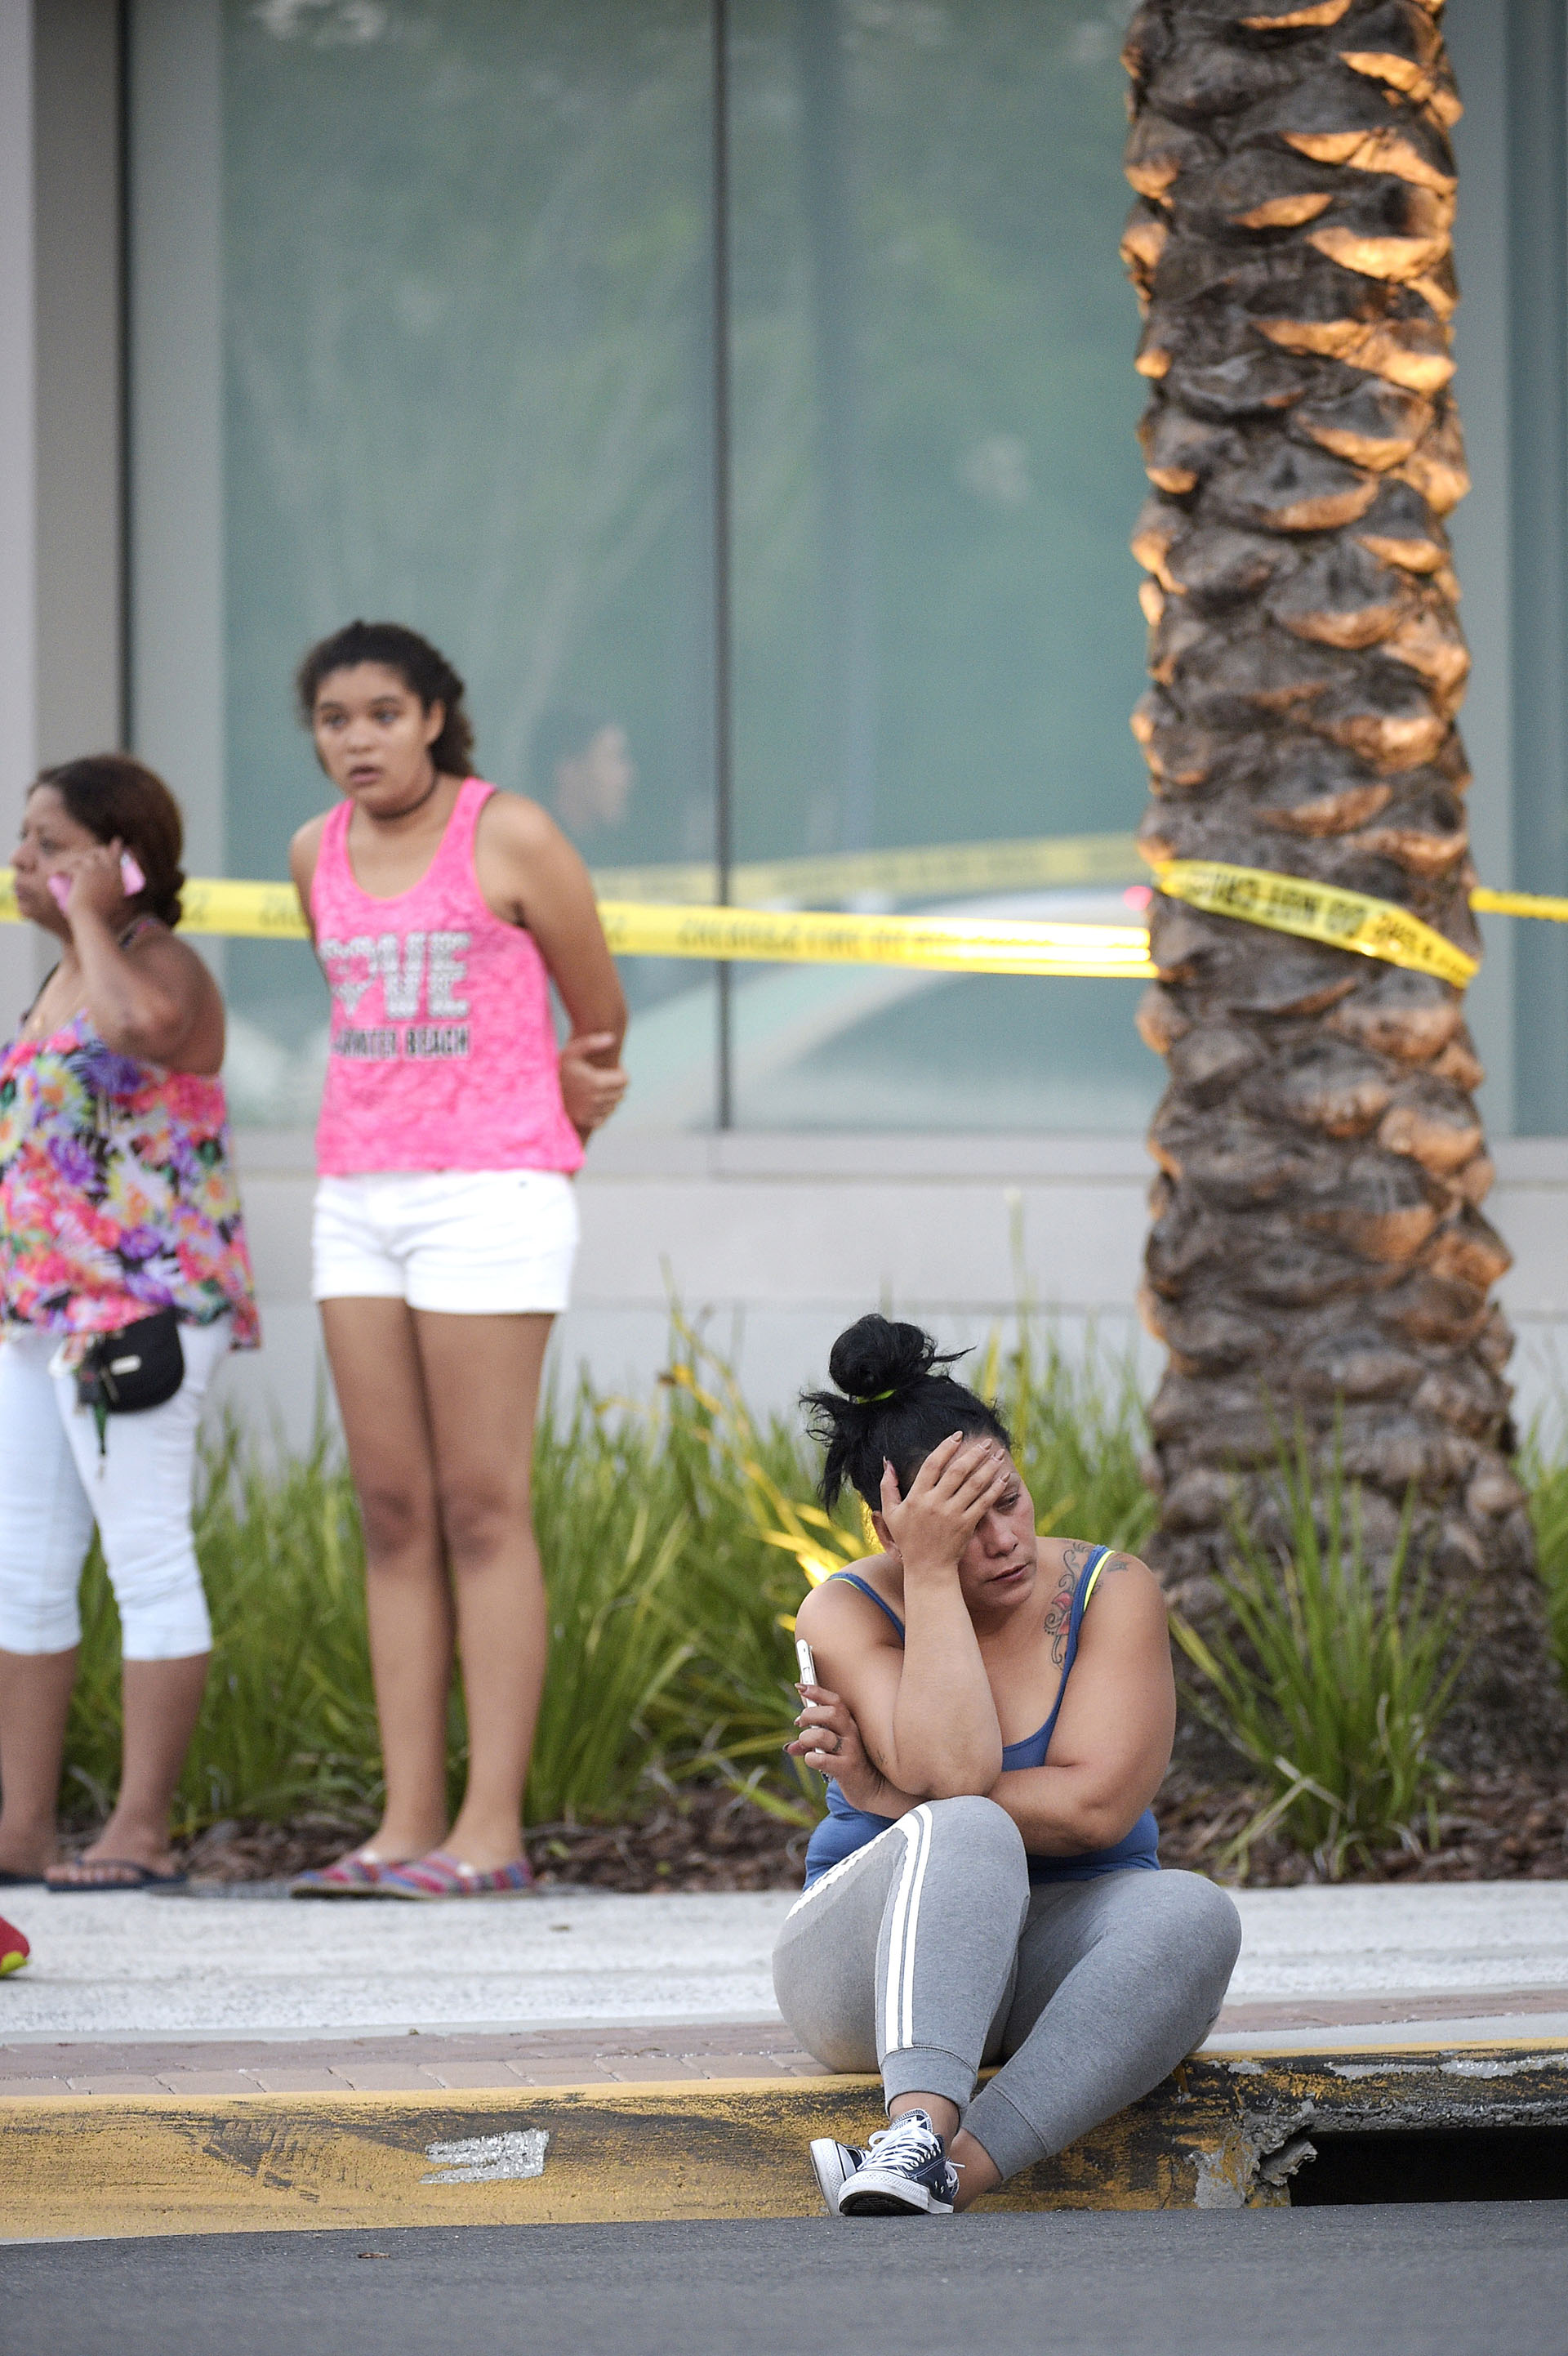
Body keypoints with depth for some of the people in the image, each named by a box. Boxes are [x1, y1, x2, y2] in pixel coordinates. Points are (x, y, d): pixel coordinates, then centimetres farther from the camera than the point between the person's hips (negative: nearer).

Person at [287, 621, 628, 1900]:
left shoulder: (512, 835, -7)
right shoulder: (318, 855, 10)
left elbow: (600, 1023, 4)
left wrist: (548, 1136, 20)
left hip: (492, 1195, -6)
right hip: (362, 1202, 6)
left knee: (483, 1511, -7)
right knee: (393, 1516, 4)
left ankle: (492, 1831, -7)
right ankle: (407, 1823, 6)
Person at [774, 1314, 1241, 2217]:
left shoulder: (1111, 1593, -4)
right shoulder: (849, 1612, -5)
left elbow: (1095, 1805, -16)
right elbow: (951, 1774, -23)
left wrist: (882, 1793, -15)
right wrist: (930, 1574, -21)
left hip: (1061, 1959, 2)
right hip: (878, 1963, -2)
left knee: (1193, 1915, -31)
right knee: (964, 1834, -34)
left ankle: (952, 2172, -45)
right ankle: (919, 2131, -56)